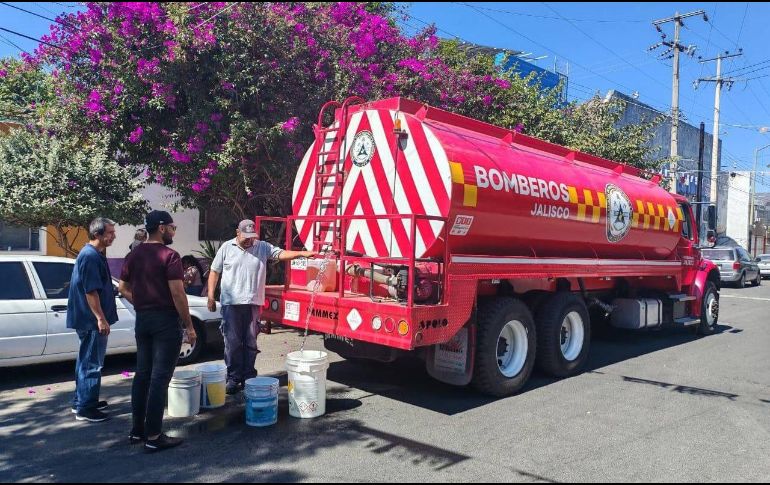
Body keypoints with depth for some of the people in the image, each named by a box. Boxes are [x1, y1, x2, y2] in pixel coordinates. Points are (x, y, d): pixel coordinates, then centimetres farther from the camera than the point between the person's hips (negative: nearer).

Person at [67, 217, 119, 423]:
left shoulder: (92, 254, 14)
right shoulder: (91, 256, -19)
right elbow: (90, 291, -23)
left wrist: (101, 318, 24)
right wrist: (101, 319, -22)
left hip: (89, 319, 11)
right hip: (92, 320, -11)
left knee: (86, 361, 18)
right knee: (91, 364, -3)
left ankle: (81, 401, 28)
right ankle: (85, 408, 5)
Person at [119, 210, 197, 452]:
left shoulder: (134, 255, 9)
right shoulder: (169, 256, -14)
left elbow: (123, 288, 14)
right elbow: (177, 293, -18)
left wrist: (141, 305, 16)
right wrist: (189, 326, -13)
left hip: (142, 320, 8)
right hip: (165, 321, -8)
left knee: (142, 374, 15)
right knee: (159, 378, -3)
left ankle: (137, 429, 24)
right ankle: (153, 437, 1)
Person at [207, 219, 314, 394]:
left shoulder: (263, 247, 5)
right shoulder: (226, 247, 4)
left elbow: (281, 254, -7)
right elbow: (214, 272, 7)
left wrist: (302, 253, -24)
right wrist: (211, 296, 2)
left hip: (253, 303, 1)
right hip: (231, 303, -1)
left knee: (251, 342, 8)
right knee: (232, 342, 2)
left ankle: (248, 378, 18)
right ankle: (233, 378, 12)